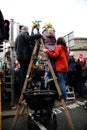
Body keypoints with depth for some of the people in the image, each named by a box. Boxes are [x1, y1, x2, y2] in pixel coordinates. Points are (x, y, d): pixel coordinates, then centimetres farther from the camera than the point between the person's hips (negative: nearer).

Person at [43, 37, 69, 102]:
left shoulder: (58, 47, -2)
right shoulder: (65, 48, 20)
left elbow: (55, 55, -17)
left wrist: (47, 51, -15)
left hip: (59, 68, -7)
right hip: (65, 68, 8)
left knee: (61, 84, -8)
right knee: (63, 84, 10)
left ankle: (63, 100, -8)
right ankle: (64, 99, 12)